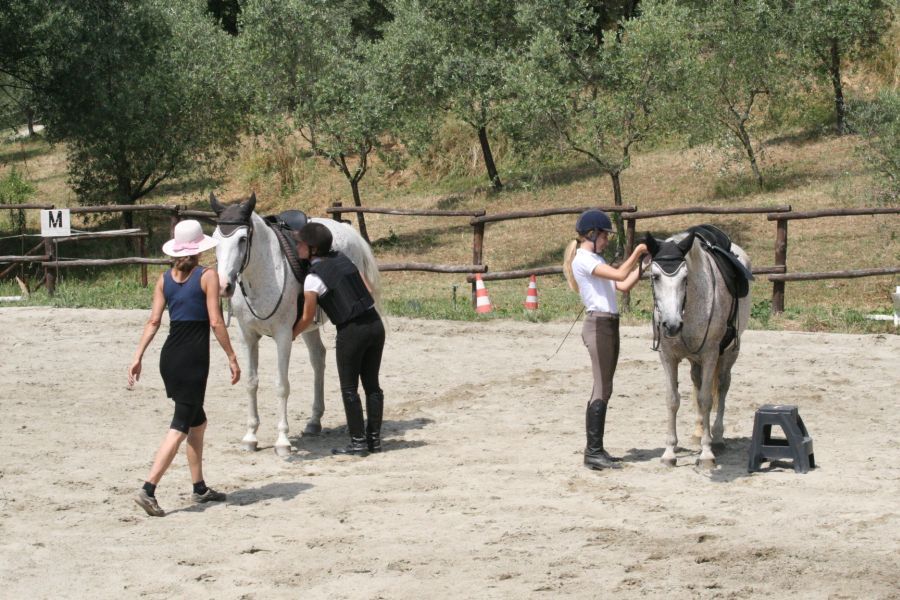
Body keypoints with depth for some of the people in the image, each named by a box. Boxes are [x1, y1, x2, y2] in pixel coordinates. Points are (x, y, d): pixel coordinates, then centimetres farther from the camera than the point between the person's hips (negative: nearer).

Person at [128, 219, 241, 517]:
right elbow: (215, 322, -12)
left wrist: (138, 357, 5)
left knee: (197, 421, 21)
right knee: (181, 426, -6)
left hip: (169, 356, 6)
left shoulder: (164, 279, 8)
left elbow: (154, 321, 3)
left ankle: (199, 488, 27)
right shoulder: (208, 276, -7)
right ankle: (148, 489, -17)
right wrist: (231, 357, -6)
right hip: (194, 358, -6)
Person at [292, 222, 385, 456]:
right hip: (375, 322, 7)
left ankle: (358, 442, 7)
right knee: (372, 384, 13)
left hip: (351, 332, -7)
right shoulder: (344, 259, 10)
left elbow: (307, 318, -2)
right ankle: (374, 438, 18)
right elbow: (368, 290, 14)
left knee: (349, 388, 5)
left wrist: (290, 336, 16)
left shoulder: (313, 278, -9)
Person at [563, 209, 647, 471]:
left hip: (608, 324, 10)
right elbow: (620, 275, -20)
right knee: (603, 390, -11)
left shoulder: (595, 259, 21)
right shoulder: (583, 259, -10)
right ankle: (594, 451, -10)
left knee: (602, 389, 10)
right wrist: (637, 252, -9)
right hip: (599, 324, -10)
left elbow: (623, 286, 17)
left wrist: (641, 262, 9)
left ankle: (594, 449, 13)